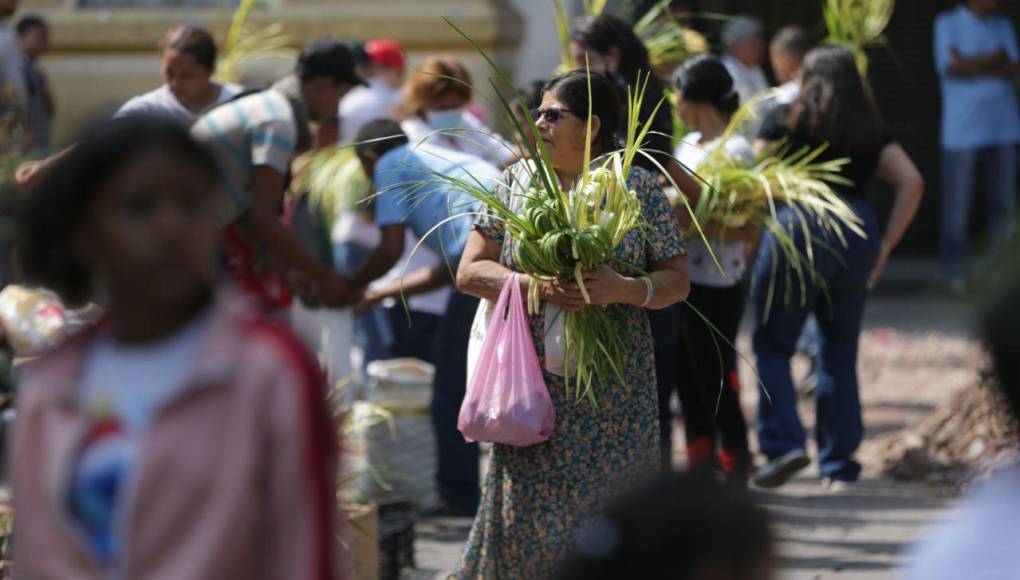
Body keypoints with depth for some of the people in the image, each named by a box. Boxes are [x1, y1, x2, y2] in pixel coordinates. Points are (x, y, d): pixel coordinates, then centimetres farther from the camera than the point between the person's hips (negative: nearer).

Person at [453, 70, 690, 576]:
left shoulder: (640, 187, 2)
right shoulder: (516, 182, 7)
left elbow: (677, 280, 2)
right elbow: (469, 272, 4)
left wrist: (624, 289, -19)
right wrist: (532, 285, -15)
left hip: (614, 395, -1)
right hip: (533, 380, 1)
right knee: (527, 513, -3)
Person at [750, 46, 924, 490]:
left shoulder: (789, 120, 9)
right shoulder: (870, 131, 18)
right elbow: (911, 181, 7)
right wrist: (887, 244, 8)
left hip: (797, 228, -3)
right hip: (858, 232, 3)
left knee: (772, 345, 6)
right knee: (841, 353, 13)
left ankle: (784, 442, -12)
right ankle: (839, 465, 12)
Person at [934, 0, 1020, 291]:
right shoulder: (947, 24, 2)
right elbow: (950, 67, -10)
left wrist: (971, 65, -12)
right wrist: (993, 59, -7)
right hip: (962, 132, -4)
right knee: (957, 209, -4)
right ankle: (954, 272, 3)